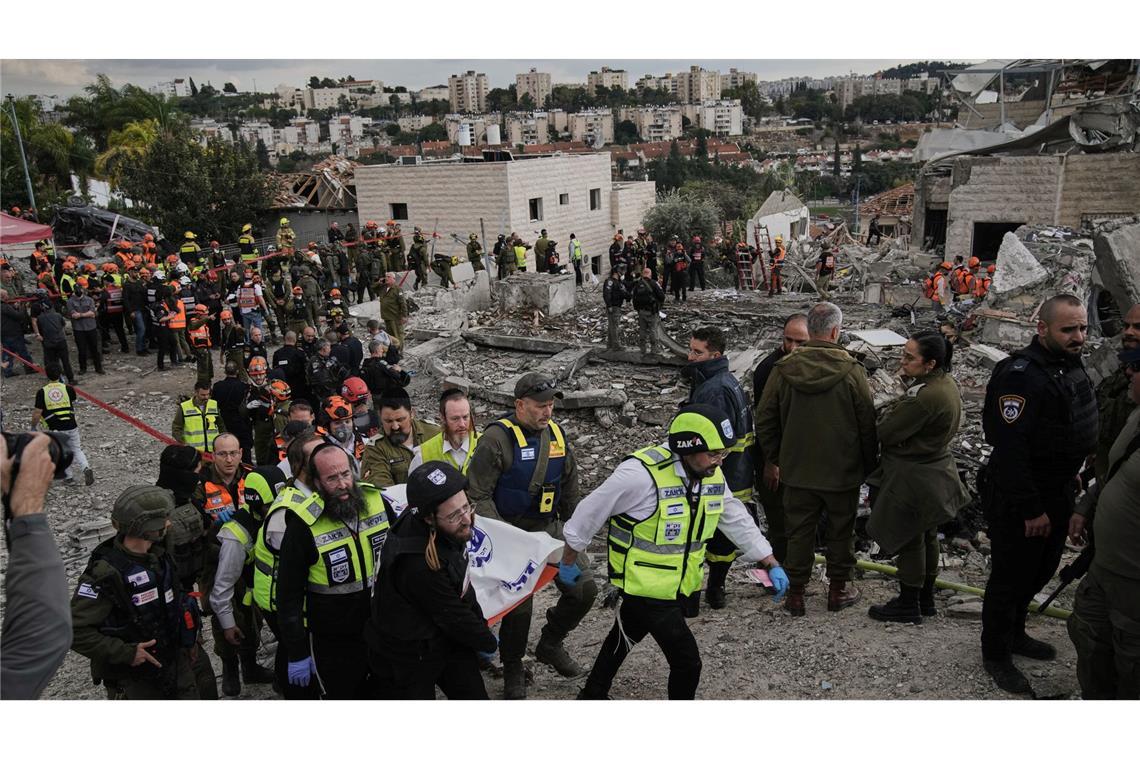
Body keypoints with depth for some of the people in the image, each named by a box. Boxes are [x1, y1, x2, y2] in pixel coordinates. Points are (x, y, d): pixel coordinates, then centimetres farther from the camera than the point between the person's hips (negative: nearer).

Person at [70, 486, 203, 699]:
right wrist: (126, 653, -26)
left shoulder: (159, 553, -1)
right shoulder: (105, 572, -26)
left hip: (176, 663, 7)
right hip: (132, 679, -7)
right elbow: (74, 629, -27)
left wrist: (189, 639, 15)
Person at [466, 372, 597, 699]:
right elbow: (478, 495, -16)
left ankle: (550, 644, 27)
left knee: (584, 589, 1)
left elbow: (570, 488, 16)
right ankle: (512, 671, 25)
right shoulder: (497, 438, -17)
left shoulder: (556, 434, 4)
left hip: (550, 528, 6)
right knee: (519, 606, -3)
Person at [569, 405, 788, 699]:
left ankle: (593, 694, 49)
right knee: (687, 661, -4)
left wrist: (772, 565, 5)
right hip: (646, 588, -8)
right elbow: (589, 514, -17)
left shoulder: (711, 475, -4)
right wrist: (568, 563, -6)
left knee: (625, 638, 27)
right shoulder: (642, 474, -28)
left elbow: (737, 520, 9)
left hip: (681, 586, 8)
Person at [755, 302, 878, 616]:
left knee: (799, 532, 12)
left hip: (797, 471, 2)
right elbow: (868, 425, -7)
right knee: (840, 531, 16)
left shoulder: (783, 369, -8)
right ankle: (838, 590, 29)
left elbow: (765, 420, -1)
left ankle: (795, 593, 21)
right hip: (843, 472, -1)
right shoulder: (852, 371, -14)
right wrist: (870, 466, 7)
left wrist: (771, 460, 12)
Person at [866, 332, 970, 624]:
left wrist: (887, 416, -3)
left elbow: (887, 432, -22)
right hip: (935, 471, 10)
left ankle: (908, 605, 20)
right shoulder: (946, 382, 1)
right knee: (927, 537, 21)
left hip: (914, 479, -10)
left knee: (908, 541, 5)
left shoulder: (925, 397, -31)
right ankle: (926, 599, 36)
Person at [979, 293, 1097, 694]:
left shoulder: (1070, 364, 5)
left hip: (1057, 494, 9)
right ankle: (996, 654, 21)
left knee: (1040, 570, 22)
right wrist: (1031, 509, -25)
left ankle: (1015, 633, 42)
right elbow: (1010, 449, -29)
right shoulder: (1021, 375, -26)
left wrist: (1071, 477, 18)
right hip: (1019, 501, -9)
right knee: (1010, 575, 5)